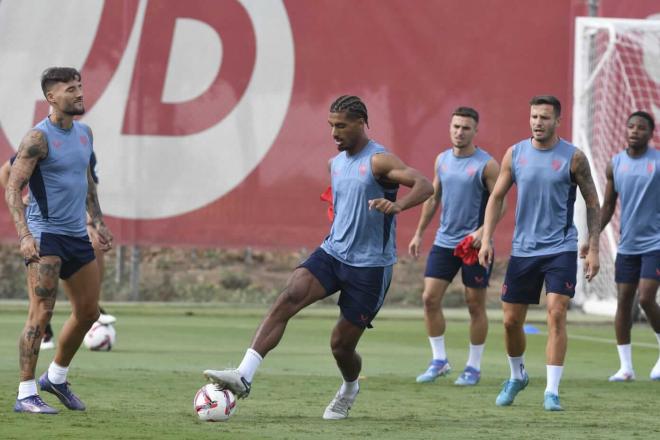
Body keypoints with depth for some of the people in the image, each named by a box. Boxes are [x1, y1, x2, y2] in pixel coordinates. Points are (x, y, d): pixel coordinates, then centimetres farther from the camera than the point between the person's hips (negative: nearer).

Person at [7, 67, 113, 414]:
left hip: (77, 235, 8)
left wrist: (98, 222, 19)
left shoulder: (84, 133, 10)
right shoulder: (39, 137, -13)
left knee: (88, 312, 14)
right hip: (45, 235, -8)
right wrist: (24, 235, -26)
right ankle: (26, 395, -11)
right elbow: (13, 188, -16)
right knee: (41, 313, -14)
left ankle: (56, 378, 32)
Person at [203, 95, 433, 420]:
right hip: (332, 252, 6)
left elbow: (425, 185, -27)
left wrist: (397, 205, -45)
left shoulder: (378, 161, -13)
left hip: (369, 266, -6)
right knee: (287, 299, -21)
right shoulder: (336, 163, 11)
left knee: (341, 344, 1)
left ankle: (349, 389, 38)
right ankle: (243, 376, -31)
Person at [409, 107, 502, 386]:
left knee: (475, 305, 2)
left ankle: (474, 367, 11)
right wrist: (419, 233, 16)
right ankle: (439, 361, 8)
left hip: (475, 244, -5)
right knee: (430, 298, -2)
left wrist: (483, 231, -25)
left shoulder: (486, 165, -9)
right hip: (444, 241, 5)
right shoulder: (442, 160, 9)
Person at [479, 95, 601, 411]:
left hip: (561, 249, -3)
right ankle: (517, 376, 34)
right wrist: (486, 239, 0)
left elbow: (592, 203, 1)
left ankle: (552, 391, -11)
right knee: (511, 320, 8)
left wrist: (594, 249, -4)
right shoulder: (515, 154, 3)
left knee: (556, 315, -14)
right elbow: (496, 197, 10)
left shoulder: (573, 158, -5)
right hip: (523, 250, 3)